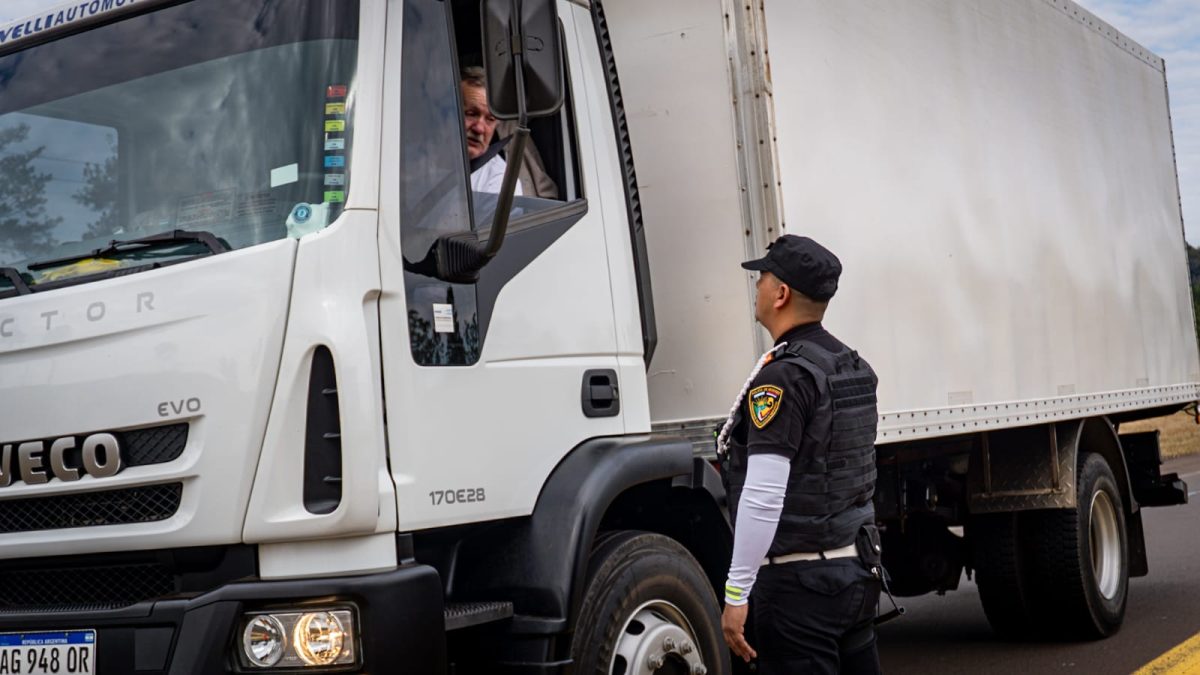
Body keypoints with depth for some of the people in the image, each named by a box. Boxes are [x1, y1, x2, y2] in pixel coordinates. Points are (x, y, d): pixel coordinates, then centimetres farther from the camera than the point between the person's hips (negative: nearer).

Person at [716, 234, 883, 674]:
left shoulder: (782, 377, -17)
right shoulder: (853, 367, 11)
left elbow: (764, 496, -23)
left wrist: (736, 593, -19)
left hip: (799, 583, -9)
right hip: (858, 569, 9)